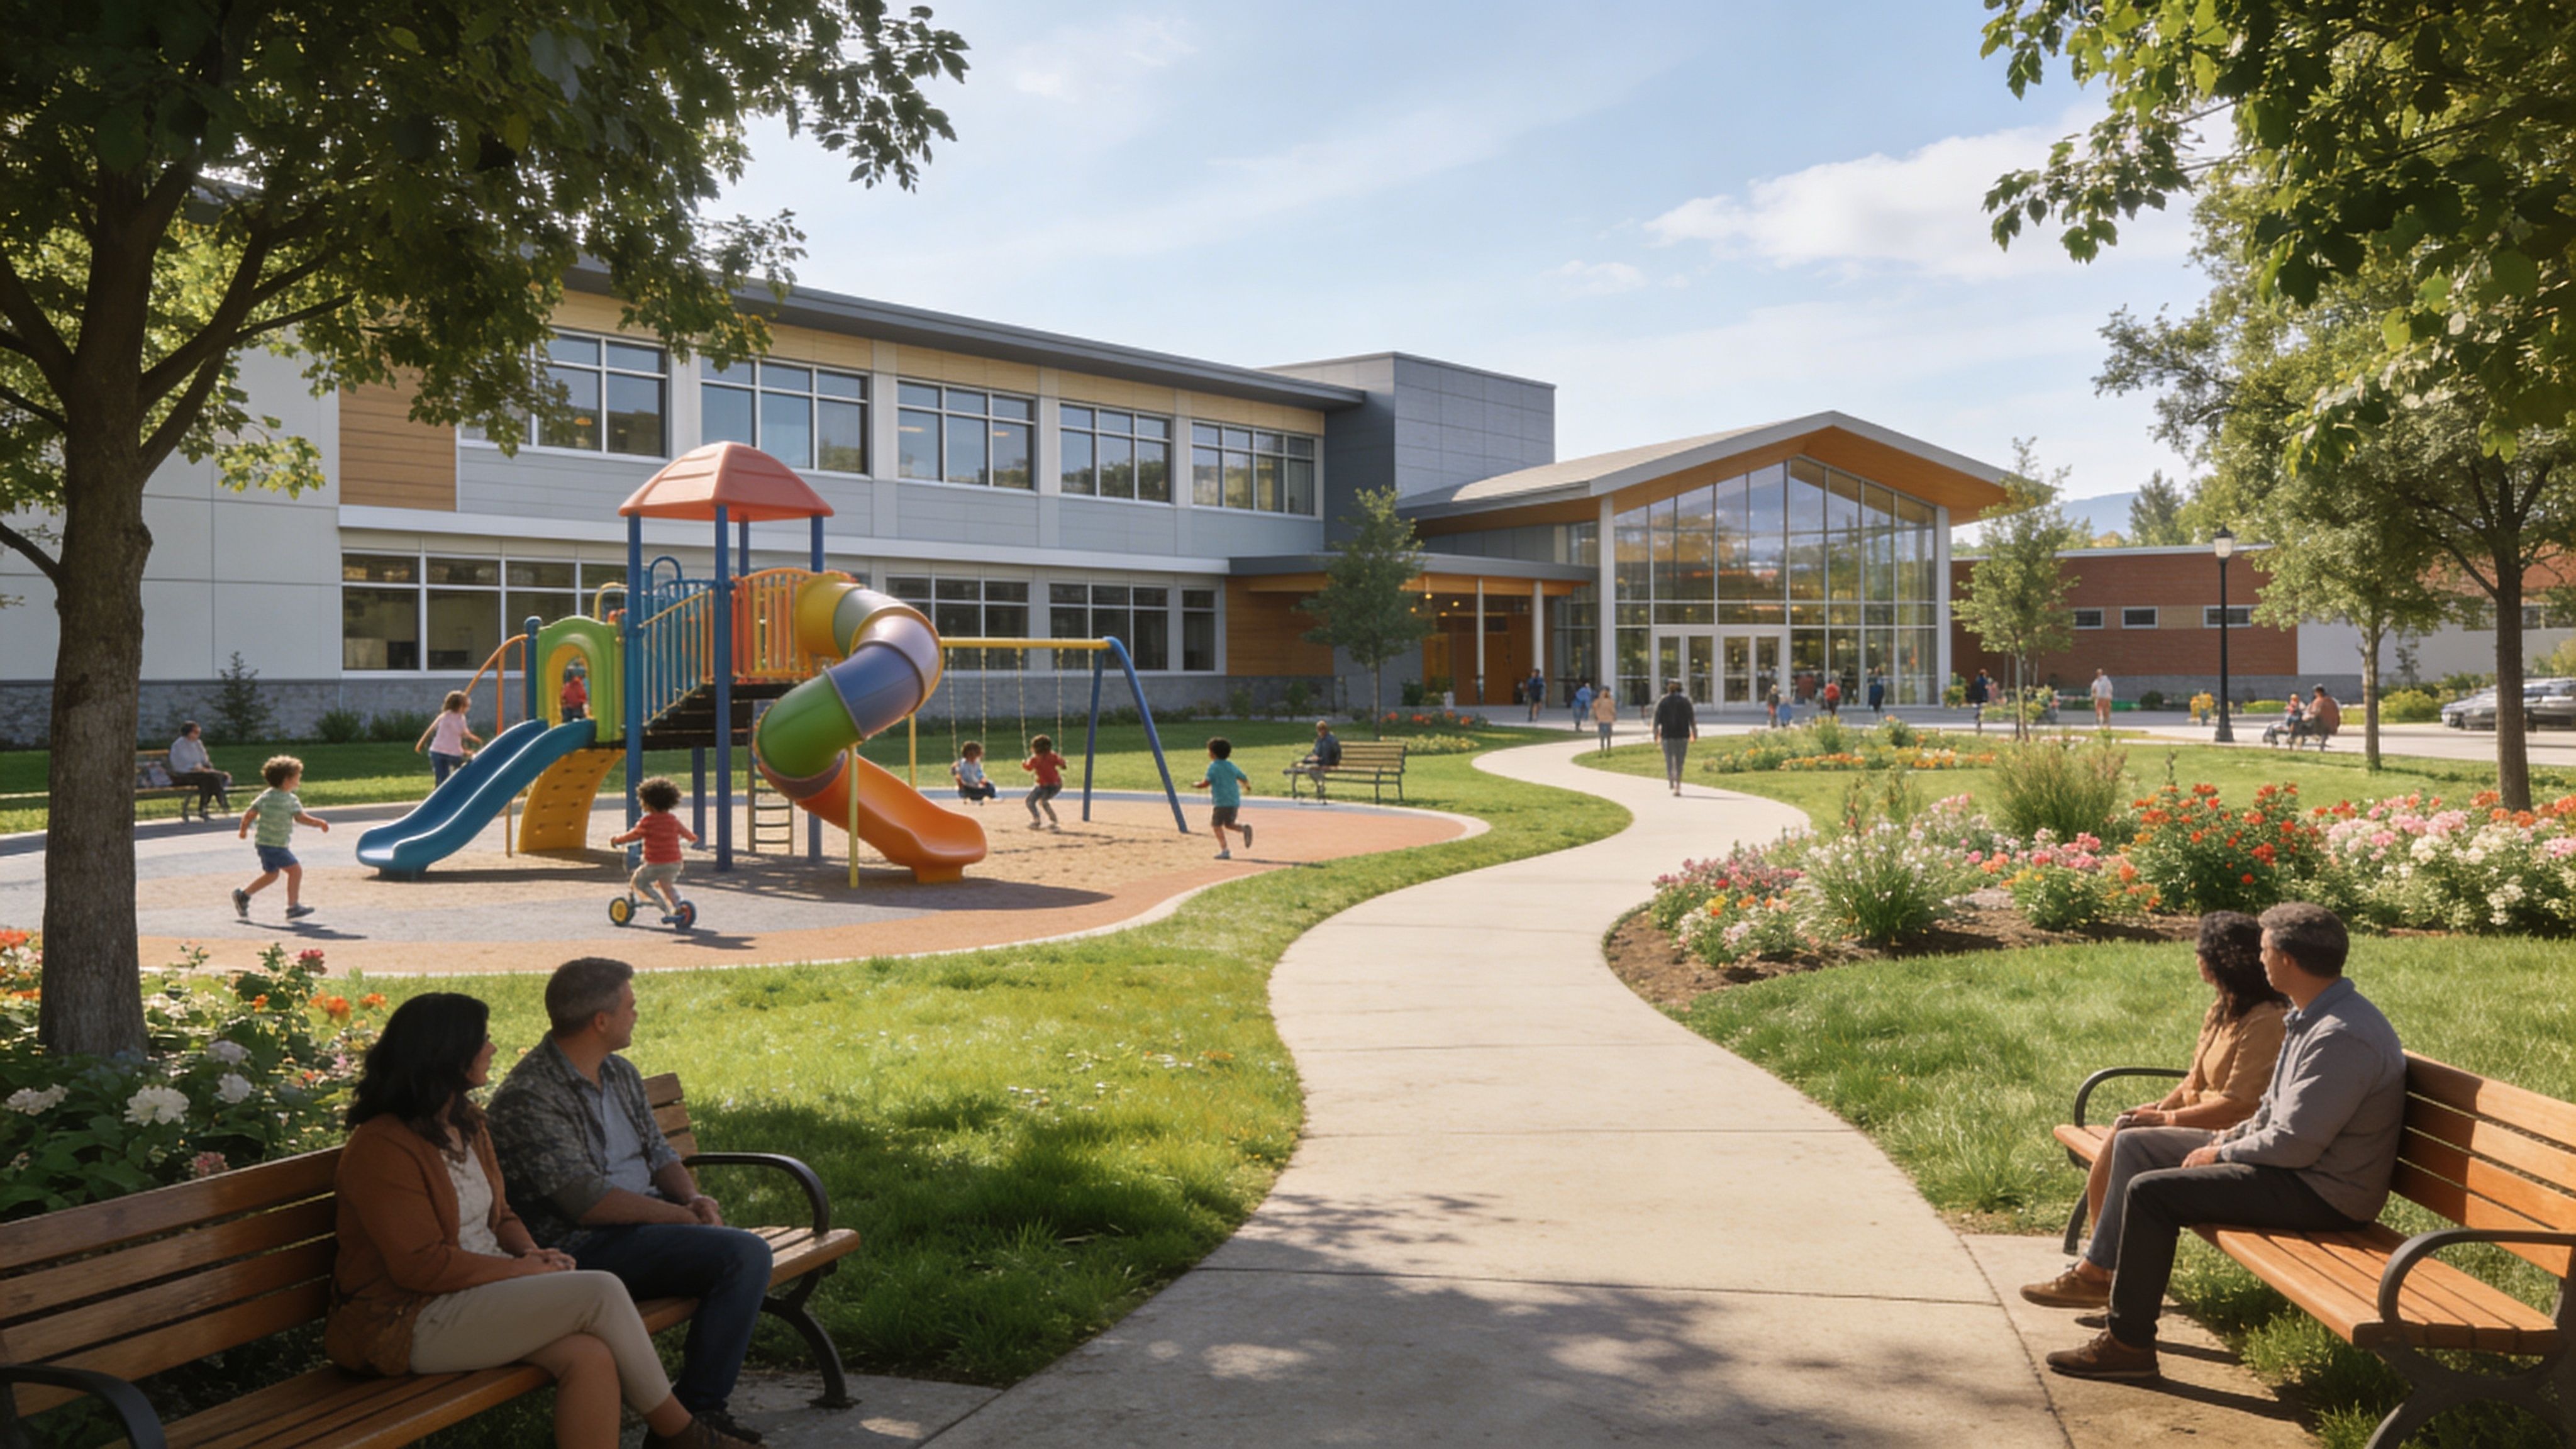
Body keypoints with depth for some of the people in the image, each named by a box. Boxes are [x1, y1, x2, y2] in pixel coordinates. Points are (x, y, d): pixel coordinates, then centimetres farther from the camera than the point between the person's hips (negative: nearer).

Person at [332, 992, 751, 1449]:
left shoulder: (467, 1124, 12)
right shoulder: (382, 1149, -16)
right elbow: (420, 1265, -20)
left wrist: (531, 1252, -1)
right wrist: (522, 1269, -16)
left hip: (481, 1289, 8)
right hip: (406, 1325, -8)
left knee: (591, 1358, -24)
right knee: (601, 1293, -23)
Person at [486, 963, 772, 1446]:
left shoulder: (621, 1074, 13)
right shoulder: (527, 1098, -15)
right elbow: (586, 1201, -19)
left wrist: (693, 1197, -3)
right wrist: (680, 1214, -13)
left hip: (648, 1221, 9)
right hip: (584, 1247, -9)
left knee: (750, 1255, -15)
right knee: (743, 1253, -24)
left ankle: (697, 1410, -6)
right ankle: (691, 1410, -12)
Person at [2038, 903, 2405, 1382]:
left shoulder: (2341, 1037, -27)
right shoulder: (2311, 1017, 8)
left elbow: (2294, 1145, -27)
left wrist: (2221, 1154, -12)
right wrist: (2228, 1139, 4)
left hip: (2322, 1194, -11)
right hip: (2297, 1163, 11)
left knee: (2150, 1191, -20)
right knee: (2134, 1144, 12)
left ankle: (2129, 1345, -8)